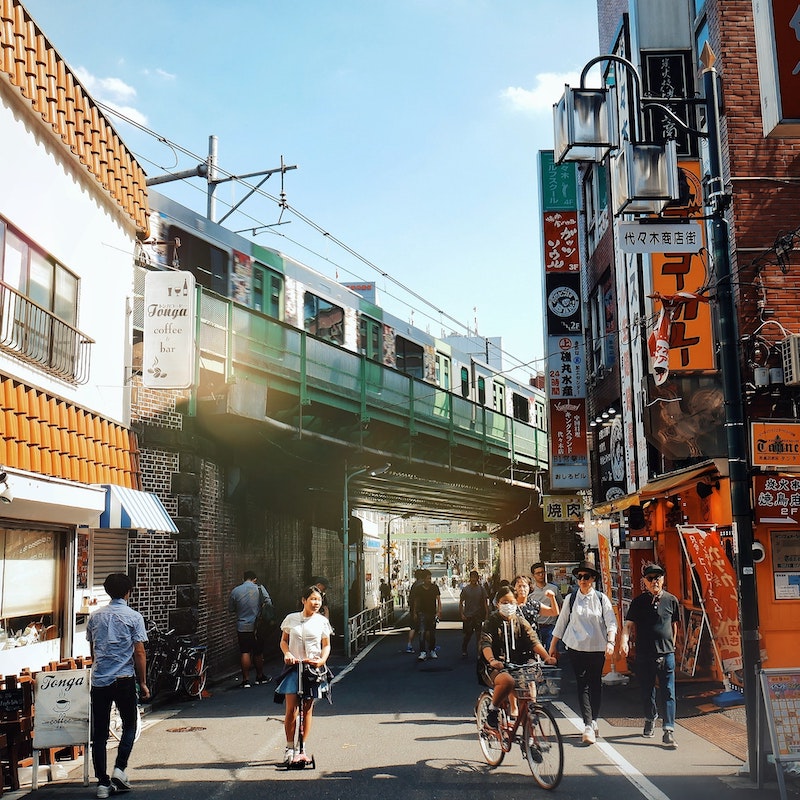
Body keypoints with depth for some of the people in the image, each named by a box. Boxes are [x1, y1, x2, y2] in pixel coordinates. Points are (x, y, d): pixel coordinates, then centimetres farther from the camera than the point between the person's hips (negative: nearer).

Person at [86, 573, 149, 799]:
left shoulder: (95, 617, 7)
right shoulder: (133, 617, -6)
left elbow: (92, 651, 17)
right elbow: (139, 653, -8)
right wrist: (143, 683, 0)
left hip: (99, 680, 3)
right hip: (124, 679, -3)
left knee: (99, 733, 7)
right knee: (129, 725, 15)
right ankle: (119, 769, 1)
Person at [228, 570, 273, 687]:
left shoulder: (235, 591, -4)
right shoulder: (260, 589, -9)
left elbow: (231, 609, 6)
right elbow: (269, 604, -10)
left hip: (242, 628, 0)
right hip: (257, 626, 0)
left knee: (245, 653, 3)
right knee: (258, 653, 13)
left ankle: (246, 680, 2)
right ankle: (260, 677, 26)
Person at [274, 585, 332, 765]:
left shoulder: (322, 621, 3)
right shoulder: (291, 619, 3)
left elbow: (326, 645, 7)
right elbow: (284, 641, 10)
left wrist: (322, 660, -12)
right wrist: (287, 653, -10)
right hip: (293, 667, -1)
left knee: (307, 709, 5)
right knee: (291, 709, -8)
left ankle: (302, 749, 16)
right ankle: (289, 748, 6)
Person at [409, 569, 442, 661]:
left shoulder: (435, 587, 0)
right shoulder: (418, 588, 0)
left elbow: (438, 599, -2)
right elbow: (416, 601, 9)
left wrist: (439, 610, -15)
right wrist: (415, 613, 8)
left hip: (432, 613, 1)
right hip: (422, 613, -1)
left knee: (432, 633, 10)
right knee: (422, 632, -13)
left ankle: (432, 651, 25)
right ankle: (422, 652, -17)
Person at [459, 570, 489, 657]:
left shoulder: (481, 589, 2)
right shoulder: (465, 589, 0)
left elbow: (485, 602, 5)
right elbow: (461, 602, 5)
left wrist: (487, 614, -2)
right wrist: (462, 614, -3)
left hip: (478, 616, 0)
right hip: (467, 616, 0)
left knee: (479, 635, -1)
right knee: (467, 634, 6)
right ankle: (464, 651, 24)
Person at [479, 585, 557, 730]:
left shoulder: (521, 621, 13)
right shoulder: (492, 622, 3)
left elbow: (533, 640, 2)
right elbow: (486, 643, -12)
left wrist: (547, 657, -17)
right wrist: (492, 660, -33)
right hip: (495, 667, -4)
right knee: (507, 681, -36)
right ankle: (492, 710, -11)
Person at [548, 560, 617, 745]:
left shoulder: (601, 599, 2)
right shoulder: (571, 599, 4)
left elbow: (611, 622, -2)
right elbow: (561, 623, 10)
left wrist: (610, 642, -18)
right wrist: (553, 645, 12)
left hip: (597, 648, 0)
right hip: (577, 648, 0)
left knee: (596, 684, 8)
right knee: (582, 685, -6)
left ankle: (593, 721, 22)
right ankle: (588, 726, -12)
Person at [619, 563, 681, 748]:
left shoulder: (671, 600, 4)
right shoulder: (638, 601, 1)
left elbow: (674, 625, 16)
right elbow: (629, 624, -3)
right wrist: (624, 641, -21)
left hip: (666, 654, 0)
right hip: (644, 654, 0)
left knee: (668, 693, -6)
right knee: (646, 692, 13)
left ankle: (668, 731, -6)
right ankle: (650, 719, 38)